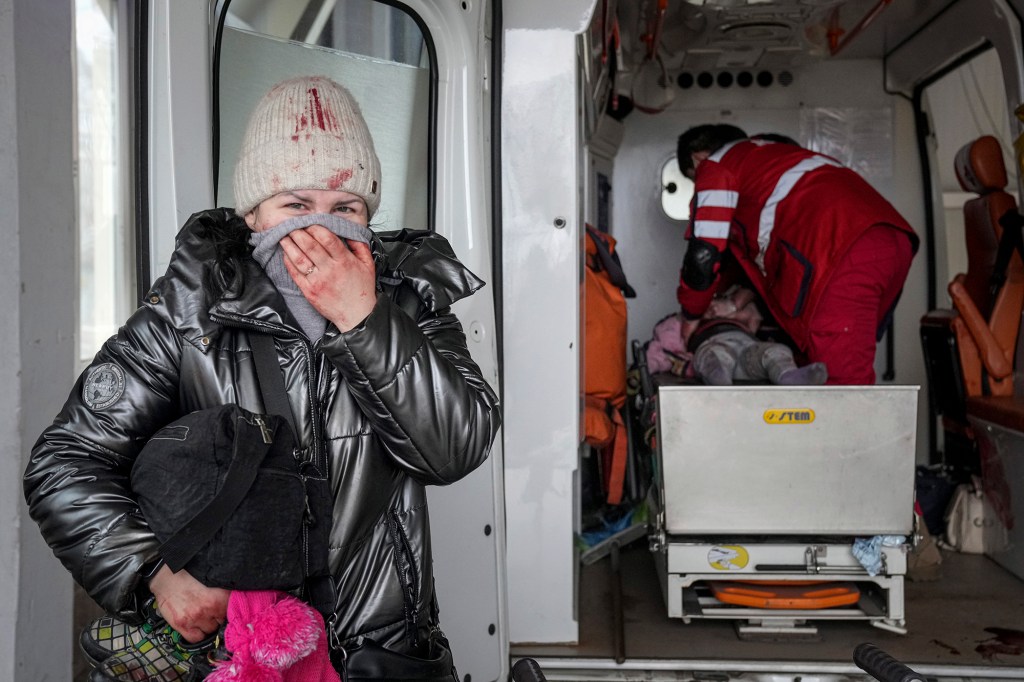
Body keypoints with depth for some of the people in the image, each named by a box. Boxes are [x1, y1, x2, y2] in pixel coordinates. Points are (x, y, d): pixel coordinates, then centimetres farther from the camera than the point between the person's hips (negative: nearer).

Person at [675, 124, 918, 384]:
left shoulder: (715, 165, 13)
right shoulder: (767, 155, 38)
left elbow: (704, 255, 5)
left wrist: (690, 314, 21)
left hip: (845, 248, -9)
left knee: (844, 379, -11)